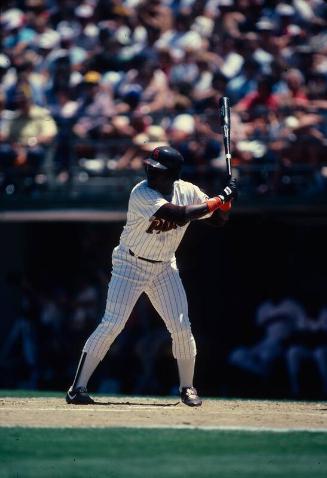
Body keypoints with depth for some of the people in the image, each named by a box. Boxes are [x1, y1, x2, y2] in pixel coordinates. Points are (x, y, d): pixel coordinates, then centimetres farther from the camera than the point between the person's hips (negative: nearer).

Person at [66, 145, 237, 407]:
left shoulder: (188, 191, -8)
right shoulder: (142, 194, -25)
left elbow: (218, 219, 1)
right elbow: (180, 215, -35)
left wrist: (227, 200, -20)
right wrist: (219, 199, -30)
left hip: (164, 267, 4)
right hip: (130, 265, -4)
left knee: (182, 328, -3)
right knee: (112, 324, -13)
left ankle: (187, 387, 18)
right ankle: (78, 387, -10)